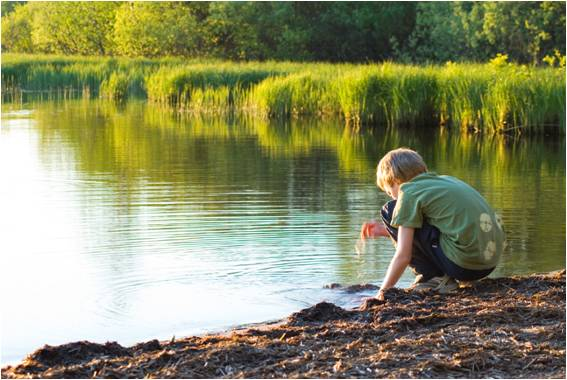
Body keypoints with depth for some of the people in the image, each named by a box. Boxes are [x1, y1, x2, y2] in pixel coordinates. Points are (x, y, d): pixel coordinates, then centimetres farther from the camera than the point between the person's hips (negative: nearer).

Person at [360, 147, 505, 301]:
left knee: (390, 212, 1)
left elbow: (403, 256, -5)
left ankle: (433, 277, 0)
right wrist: (385, 230, 34)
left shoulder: (409, 192, -2)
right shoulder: (444, 180, 21)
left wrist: (382, 291, 6)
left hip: (463, 264, -9)